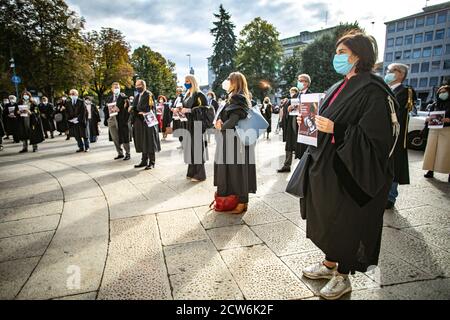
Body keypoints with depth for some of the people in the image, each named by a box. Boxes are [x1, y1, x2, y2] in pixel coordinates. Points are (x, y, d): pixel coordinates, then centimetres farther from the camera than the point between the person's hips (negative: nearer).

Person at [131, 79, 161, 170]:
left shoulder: (149, 95, -6)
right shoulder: (137, 96, 18)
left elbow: (150, 108, -15)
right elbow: (134, 108, 19)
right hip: (139, 122, 7)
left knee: (149, 142, -3)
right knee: (142, 142, 9)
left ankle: (152, 162, 4)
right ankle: (144, 161, 17)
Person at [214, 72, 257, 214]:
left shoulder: (238, 99, -16)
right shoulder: (234, 98, 16)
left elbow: (233, 119, -24)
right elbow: (223, 113, 13)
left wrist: (221, 126, -8)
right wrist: (219, 120, -6)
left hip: (236, 140, -10)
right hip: (233, 139, 10)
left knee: (238, 169, -2)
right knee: (232, 169, 14)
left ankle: (242, 203, 9)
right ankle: (242, 200, 24)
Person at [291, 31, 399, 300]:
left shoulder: (373, 91, -15)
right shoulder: (338, 88, 11)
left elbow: (378, 136, -21)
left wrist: (335, 130, -27)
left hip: (351, 171, -8)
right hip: (328, 166, 8)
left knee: (346, 222, 6)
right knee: (327, 217, 16)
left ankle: (343, 276, 26)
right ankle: (330, 263, 36)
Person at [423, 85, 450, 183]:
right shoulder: (434, 104, 14)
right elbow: (429, 116, 19)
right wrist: (428, 119, -3)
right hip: (433, 130, 4)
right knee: (431, 151, 2)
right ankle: (431, 171, 7)